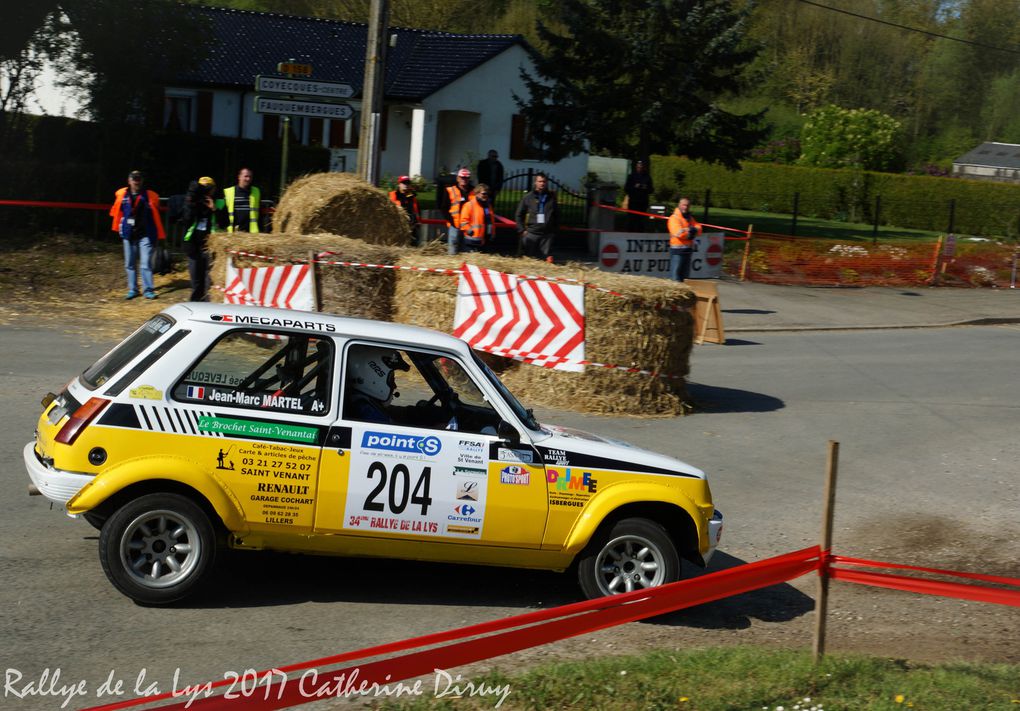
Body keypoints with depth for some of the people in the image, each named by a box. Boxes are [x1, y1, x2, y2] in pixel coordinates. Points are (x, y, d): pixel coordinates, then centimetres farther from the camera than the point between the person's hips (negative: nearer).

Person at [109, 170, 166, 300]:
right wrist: (119, 229, 16)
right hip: (128, 234, 3)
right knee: (129, 264, 9)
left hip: (145, 234, -3)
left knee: (146, 263, -7)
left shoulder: (150, 196, -3)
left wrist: (157, 235, -1)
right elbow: (116, 212, 16)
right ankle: (132, 289, 18)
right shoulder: (121, 195, 3)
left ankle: (148, 290, -2)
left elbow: (156, 216, 0)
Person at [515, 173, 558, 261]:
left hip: (547, 234, 1)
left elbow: (556, 216, 14)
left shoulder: (552, 197, 9)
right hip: (531, 233, -1)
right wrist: (522, 230, 1)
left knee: (545, 259, -1)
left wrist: (554, 230, 7)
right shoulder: (528, 197, 5)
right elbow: (519, 215, 9)